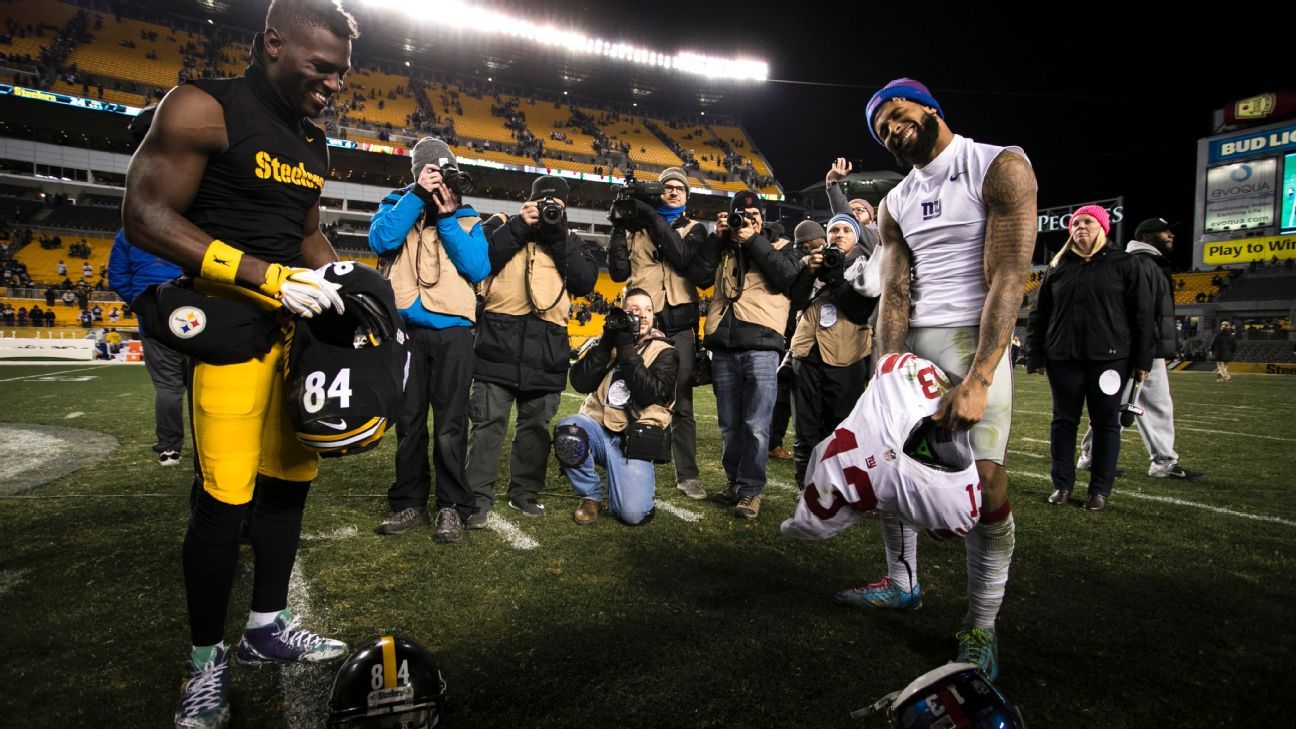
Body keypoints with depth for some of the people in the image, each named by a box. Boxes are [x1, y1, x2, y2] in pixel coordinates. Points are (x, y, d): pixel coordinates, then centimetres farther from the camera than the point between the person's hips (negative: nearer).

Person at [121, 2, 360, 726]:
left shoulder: (313, 141, 16)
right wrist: (270, 278, -21)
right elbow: (147, 215, -14)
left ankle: (268, 625, 28)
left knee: (292, 477, 11)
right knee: (225, 496, -4)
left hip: (300, 321, 8)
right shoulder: (205, 109, -7)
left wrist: (346, 287, 4)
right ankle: (207, 658, 16)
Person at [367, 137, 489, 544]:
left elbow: (478, 268, -3)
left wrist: (446, 217, -5)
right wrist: (417, 196, -8)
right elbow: (380, 240, -8)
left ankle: (452, 507, 8)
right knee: (409, 420, 6)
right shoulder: (398, 206, 13)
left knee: (450, 425, -1)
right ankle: (409, 502, 18)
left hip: (453, 330, -1)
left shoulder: (467, 219, 13)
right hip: (405, 328, 1)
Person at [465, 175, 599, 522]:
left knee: (536, 423, 11)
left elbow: (586, 281, 1)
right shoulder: (501, 225, 11)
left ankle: (525, 492, 24)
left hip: (547, 347, 3)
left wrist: (558, 237, -4)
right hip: (500, 339, -3)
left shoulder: (571, 240, 17)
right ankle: (479, 497, 2)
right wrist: (519, 226, -7)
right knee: (489, 421, -4)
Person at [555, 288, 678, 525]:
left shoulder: (664, 353, 2)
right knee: (567, 431, -33)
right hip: (598, 428, 3)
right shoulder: (606, 342, 11)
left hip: (633, 440, -2)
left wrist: (626, 347, -14)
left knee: (633, 513, -21)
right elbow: (580, 383, -5)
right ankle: (591, 495, -5)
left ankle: (638, 481, 18)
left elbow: (649, 394, -16)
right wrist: (606, 343, -10)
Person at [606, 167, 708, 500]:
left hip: (679, 325, 0)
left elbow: (685, 258, -10)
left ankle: (687, 475, 9)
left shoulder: (694, 229, 11)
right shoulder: (637, 227, 12)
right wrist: (619, 227, 0)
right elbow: (619, 272, 5)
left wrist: (653, 219, -9)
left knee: (682, 403, 2)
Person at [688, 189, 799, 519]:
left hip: (761, 346, -3)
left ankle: (751, 489, 2)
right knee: (729, 424, 10)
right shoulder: (723, 248, 20)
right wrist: (717, 237, 3)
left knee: (756, 426, -7)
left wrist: (754, 241, -4)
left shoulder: (780, 246, 13)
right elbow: (698, 276, 5)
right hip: (723, 347, 3)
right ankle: (733, 481, 23)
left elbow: (786, 276, -7)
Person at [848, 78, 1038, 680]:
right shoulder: (895, 203, 13)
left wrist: (978, 380, -23)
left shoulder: (1000, 168, -6)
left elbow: (1008, 278, -15)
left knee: (984, 481, -13)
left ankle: (981, 627, 4)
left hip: (972, 338, -6)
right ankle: (902, 584, 28)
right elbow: (894, 293, 4)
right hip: (910, 341, 6)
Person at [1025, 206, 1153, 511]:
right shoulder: (1057, 268, 11)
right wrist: (1036, 357, 3)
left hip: (1109, 358, -2)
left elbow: (1142, 314, 1)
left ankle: (1101, 489, 13)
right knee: (1064, 420, 5)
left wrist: (1142, 360, -4)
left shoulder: (1125, 264, 4)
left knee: (1106, 422, 4)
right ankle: (1062, 484, 14)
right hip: (1063, 358, 2)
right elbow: (1039, 315, 10)